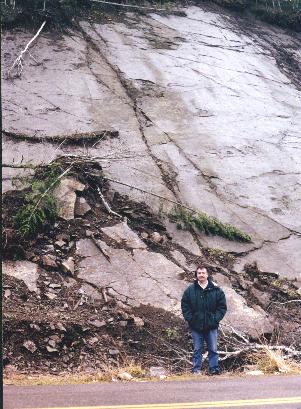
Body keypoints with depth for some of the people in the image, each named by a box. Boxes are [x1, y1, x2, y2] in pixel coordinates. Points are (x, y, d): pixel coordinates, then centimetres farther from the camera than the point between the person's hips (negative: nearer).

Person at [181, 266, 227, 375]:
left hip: (211, 326, 0)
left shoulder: (216, 290, 0)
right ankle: (196, 369, 16)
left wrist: (216, 319, -6)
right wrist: (190, 319, -5)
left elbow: (222, 306, 3)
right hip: (196, 326, 0)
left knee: (213, 349, 5)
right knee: (197, 349, 9)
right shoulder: (190, 290, 0)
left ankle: (214, 368, 14)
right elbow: (184, 306, 4)